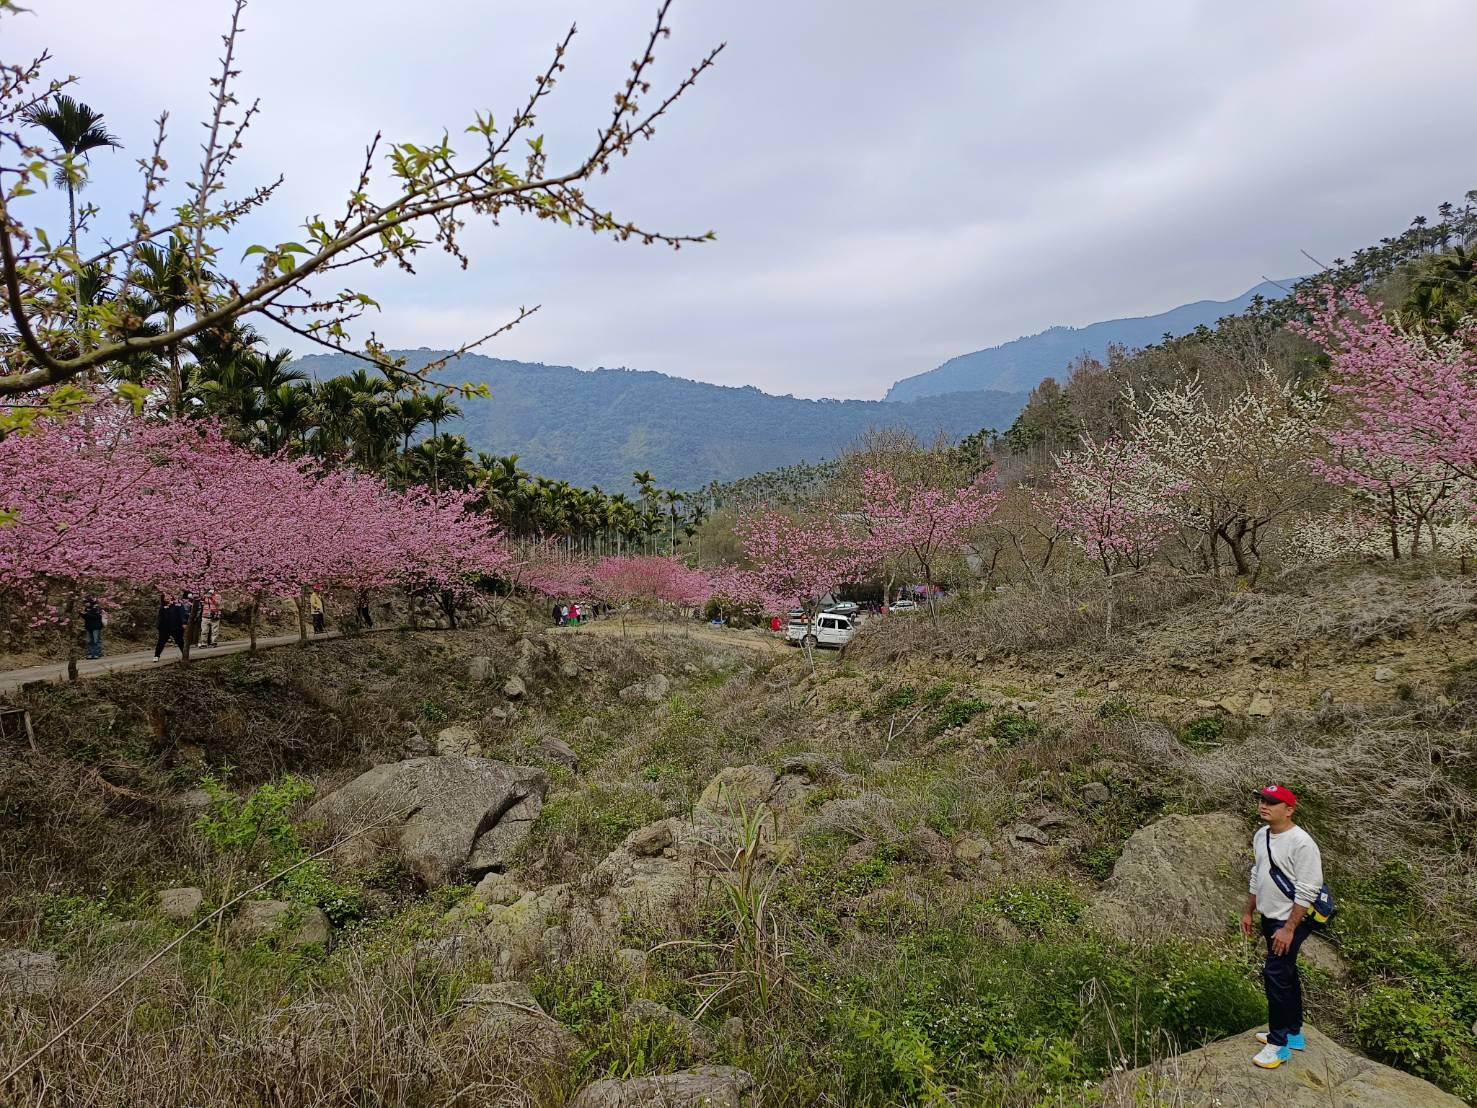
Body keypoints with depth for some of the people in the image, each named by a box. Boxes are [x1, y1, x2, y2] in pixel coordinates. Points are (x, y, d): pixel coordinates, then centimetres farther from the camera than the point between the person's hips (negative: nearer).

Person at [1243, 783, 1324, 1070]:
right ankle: (1292, 1032, 33)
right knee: (1285, 974, 19)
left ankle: (1279, 1044, 1)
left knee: (1276, 975, -10)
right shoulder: (1260, 836, 5)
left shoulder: (1301, 842, -22)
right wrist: (1248, 912, 19)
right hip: (1270, 917, 9)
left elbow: (1306, 892, -22)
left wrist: (1288, 929, -22)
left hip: (1291, 921, -9)